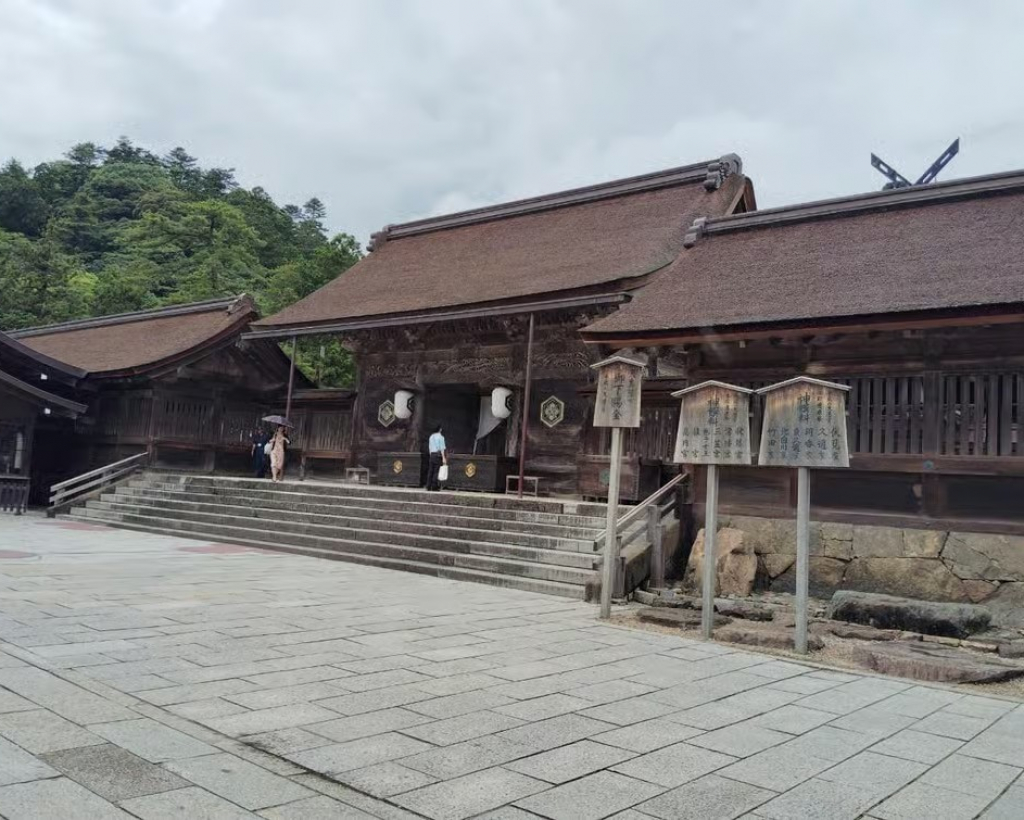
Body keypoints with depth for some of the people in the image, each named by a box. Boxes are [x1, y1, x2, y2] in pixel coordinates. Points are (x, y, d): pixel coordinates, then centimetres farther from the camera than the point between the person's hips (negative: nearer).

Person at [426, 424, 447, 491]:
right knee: (436, 471, -6)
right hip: (438, 454, -6)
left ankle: (428, 487, 5)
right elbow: (442, 448, -10)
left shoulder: (431, 436, 14)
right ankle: (434, 487, -8)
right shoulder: (440, 436, -4)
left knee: (430, 471, 5)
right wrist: (443, 458, -12)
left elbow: (429, 447, 16)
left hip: (431, 454, 6)